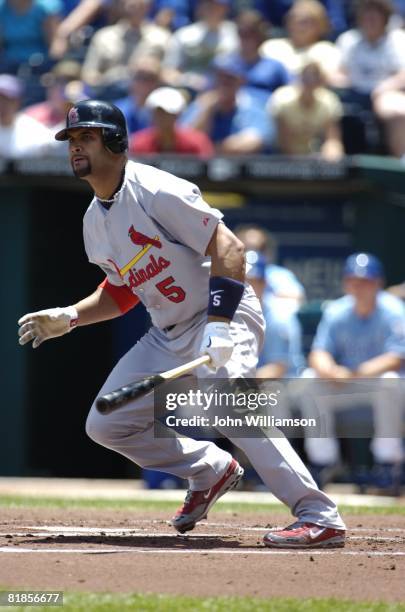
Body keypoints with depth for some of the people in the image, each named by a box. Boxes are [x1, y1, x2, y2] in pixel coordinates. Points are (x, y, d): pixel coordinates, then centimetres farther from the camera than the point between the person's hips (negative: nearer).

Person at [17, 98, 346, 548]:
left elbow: (227, 246, -24)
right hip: (168, 337, 9)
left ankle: (321, 518, -35)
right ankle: (210, 470, 22)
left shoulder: (155, 192, -18)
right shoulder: (95, 221, 10)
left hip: (224, 319, -9)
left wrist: (219, 322, -35)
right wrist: (68, 317, 8)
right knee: (105, 423, 5)